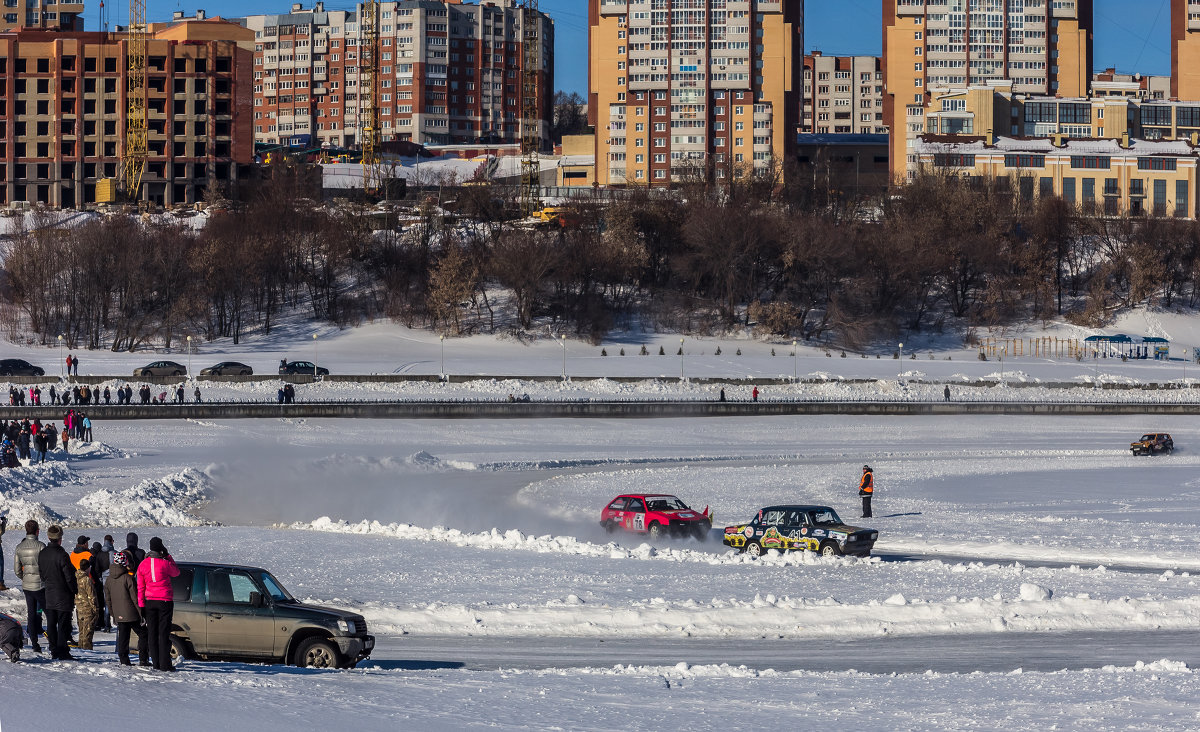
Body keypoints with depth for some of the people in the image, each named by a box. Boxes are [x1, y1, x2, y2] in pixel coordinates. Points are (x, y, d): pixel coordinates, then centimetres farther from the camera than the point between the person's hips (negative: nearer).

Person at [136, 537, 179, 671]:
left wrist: (141, 605, 8)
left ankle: (156, 663, 9)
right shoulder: (165, 563, -12)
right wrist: (168, 557, 11)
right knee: (164, 632, -2)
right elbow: (176, 573, 9)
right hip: (165, 600, -4)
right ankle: (165, 664, -5)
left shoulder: (143, 565, 1)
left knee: (152, 632, 9)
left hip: (150, 601, 4)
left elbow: (140, 587, 4)